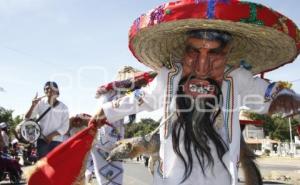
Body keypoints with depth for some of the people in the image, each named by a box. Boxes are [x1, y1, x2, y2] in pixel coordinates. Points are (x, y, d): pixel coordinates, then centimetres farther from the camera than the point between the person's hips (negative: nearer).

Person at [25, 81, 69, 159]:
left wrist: (52, 135, -12)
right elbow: (27, 118, -2)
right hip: (42, 140, -1)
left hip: (57, 141, 1)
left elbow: (65, 127, 0)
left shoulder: (63, 107, 2)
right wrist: (33, 106, -18)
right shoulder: (40, 103, 1)